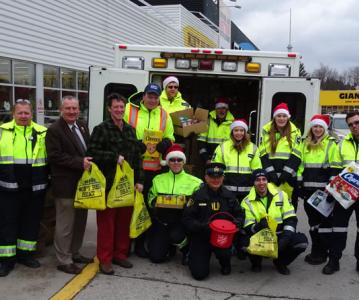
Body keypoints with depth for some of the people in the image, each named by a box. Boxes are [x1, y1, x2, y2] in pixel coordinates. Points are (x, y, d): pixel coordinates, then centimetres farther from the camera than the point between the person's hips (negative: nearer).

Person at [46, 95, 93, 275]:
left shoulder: (82, 126, 12)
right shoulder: (54, 130, -11)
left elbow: (90, 148, 20)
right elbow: (55, 156, -19)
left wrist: (89, 162, 0)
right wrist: (80, 162, -23)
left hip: (83, 182, 8)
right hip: (65, 185, -8)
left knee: (80, 221, 17)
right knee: (65, 224, 0)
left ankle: (74, 253, 32)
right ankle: (63, 260, 12)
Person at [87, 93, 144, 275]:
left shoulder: (130, 130, 14)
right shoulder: (101, 129, -4)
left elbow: (137, 156, 14)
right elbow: (92, 153, -12)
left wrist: (139, 180, 9)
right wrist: (114, 157, -16)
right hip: (108, 183, -5)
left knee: (124, 221, 11)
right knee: (106, 222, 1)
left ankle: (120, 254, 26)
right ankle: (105, 259, 13)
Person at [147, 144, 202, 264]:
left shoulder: (193, 182, 4)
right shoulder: (158, 179, 13)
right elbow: (150, 199, 15)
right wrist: (156, 202, -5)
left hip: (182, 220, -2)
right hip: (161, 220, 3)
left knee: (176, 236, -34)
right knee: (156, 257, -6)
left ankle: (187, 250, 2)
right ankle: (169, 248, 30)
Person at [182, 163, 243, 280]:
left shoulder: (229, 196, 4)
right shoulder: (198, 195, -6)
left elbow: (239, 214, 11)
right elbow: (187, 219, -8)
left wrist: (236, 223, -11)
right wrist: (202, 226, -24)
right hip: (201, 237, -1)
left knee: (224, 253, -31)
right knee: (199, 273, -10)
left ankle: (225, 264, 9)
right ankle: (194, 258, 27)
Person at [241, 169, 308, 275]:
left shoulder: (281, 195, 1)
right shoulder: (247, 202, -4)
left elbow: (291, 219, -1)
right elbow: (247, 228, -8)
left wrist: (286, 237, -17)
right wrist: (259, 226, -31)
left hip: (279, 236, 2)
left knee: (302, 240, -24)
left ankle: (280, 262, 7)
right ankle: (256, 263, 6)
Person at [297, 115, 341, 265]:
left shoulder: (331, 144, -2)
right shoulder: (305, 144, 13)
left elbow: (335, 168, -5)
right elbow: (300, 165, 14)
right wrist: (299, 183, 8)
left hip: (324, 189, -5)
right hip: (309, 188, 5)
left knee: (324, 220, 2)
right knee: (312, 219, 12)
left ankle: (322, 252, 11)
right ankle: (315, 250, 23)